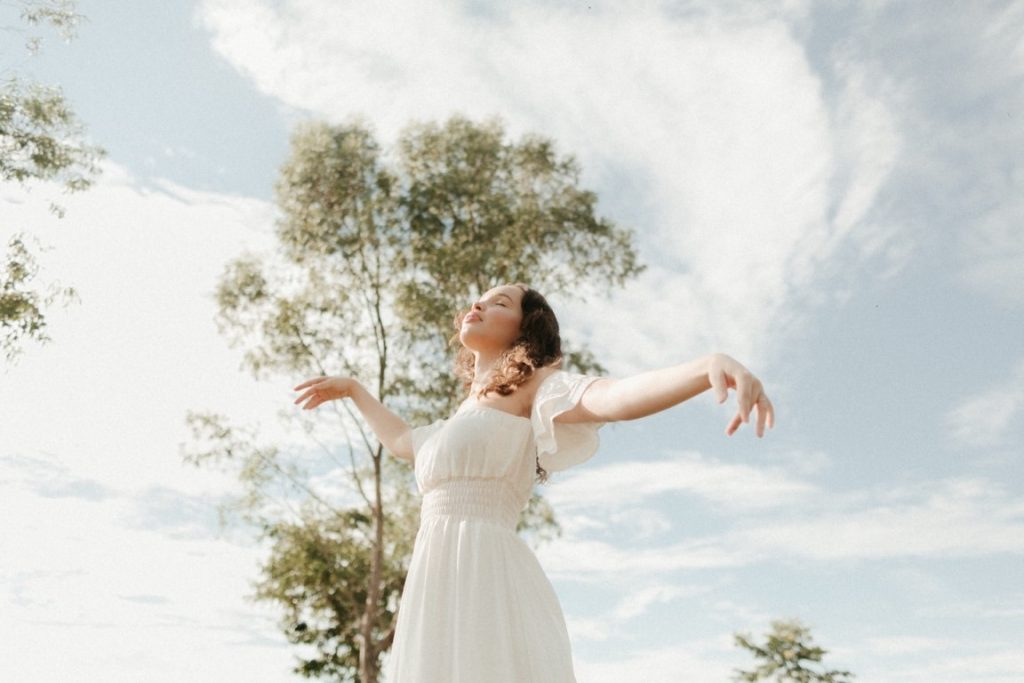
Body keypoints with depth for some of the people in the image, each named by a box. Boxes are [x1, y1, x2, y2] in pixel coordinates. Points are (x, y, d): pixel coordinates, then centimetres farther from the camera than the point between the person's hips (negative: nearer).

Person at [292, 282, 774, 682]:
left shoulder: (533, 387, 3)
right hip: (441, 586, 8)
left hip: (487, 577, -7)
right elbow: (400, 440, 46)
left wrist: (712, 366, -34)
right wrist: (351, 388, 52)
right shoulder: (462, 416, 26)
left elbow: (620, 398, -17)